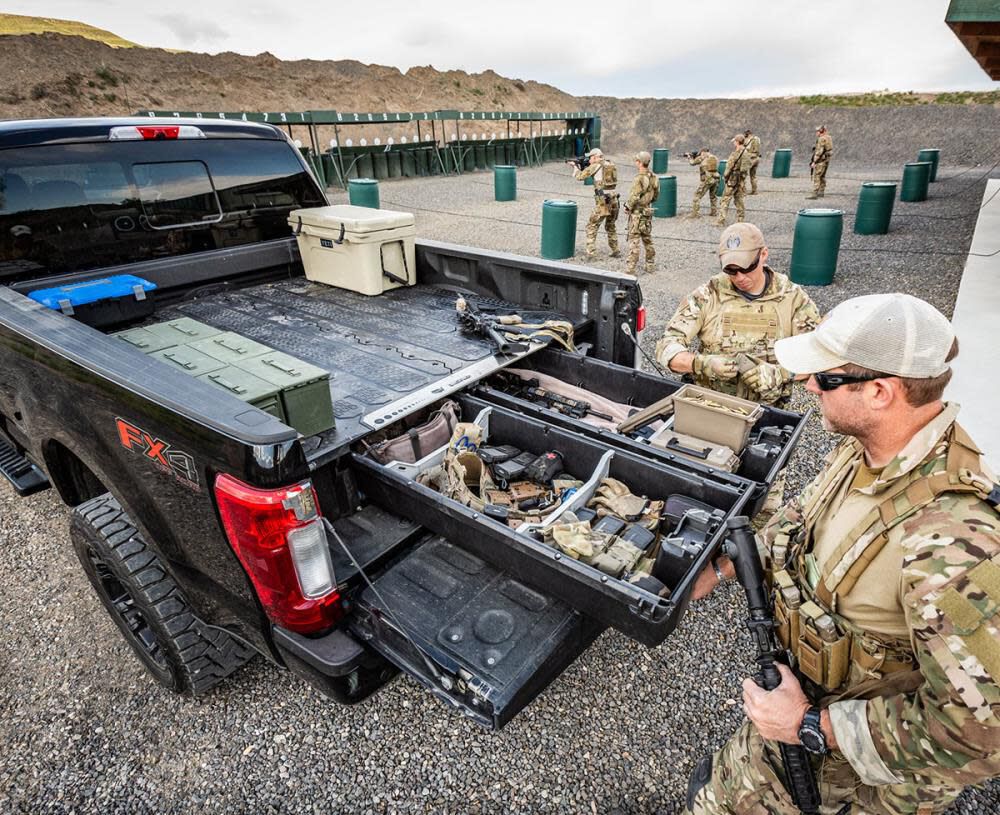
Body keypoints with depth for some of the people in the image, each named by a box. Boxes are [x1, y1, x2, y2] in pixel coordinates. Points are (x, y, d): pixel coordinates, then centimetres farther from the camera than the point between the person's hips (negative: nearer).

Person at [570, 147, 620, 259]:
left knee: (592, 227, 2)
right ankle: (616, 251, 25)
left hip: (603, 201, -7)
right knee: (611, 226, 22)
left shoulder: (595, 166, -6)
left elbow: (580, 177, -1)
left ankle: (591, 253, -6)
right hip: (613, 199, 7)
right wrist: (588, 166, 19)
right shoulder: (611, 164, 13)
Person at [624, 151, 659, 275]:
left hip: (637, 214, -8)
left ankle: (630, 268, -4)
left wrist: (628, 208, -7)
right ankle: (650, 266, 23)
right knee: (648, 240, 16)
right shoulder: (653, 178, 4)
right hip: (648, 212, 8)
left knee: (633, 241, -4)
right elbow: (655, 196, 12)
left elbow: (634, 197, -22)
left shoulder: (639, 178, -20)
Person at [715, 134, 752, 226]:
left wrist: (726, 176, 1)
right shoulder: (746, 153, 9)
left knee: (726, 199, -5)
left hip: (733, 179, -8)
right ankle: (740, 219, 16)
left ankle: (721, 220, -8)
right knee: (739, 199, 14)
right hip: (741, 180, 8)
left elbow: (729, 167, -12)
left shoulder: (736, 153, -16)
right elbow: (747, 168, 13)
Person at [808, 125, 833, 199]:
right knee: (822, 176, 16)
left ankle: (814, 194, -17)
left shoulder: (822, 139, -17)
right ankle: (821, 192, 21)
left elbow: (819, 151, -22)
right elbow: (828, 150, 17)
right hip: (826, 159, 10)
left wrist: (814, 162, -20)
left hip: (821, 160, -10)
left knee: (816, 177, -11)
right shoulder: (828, 138, 13)